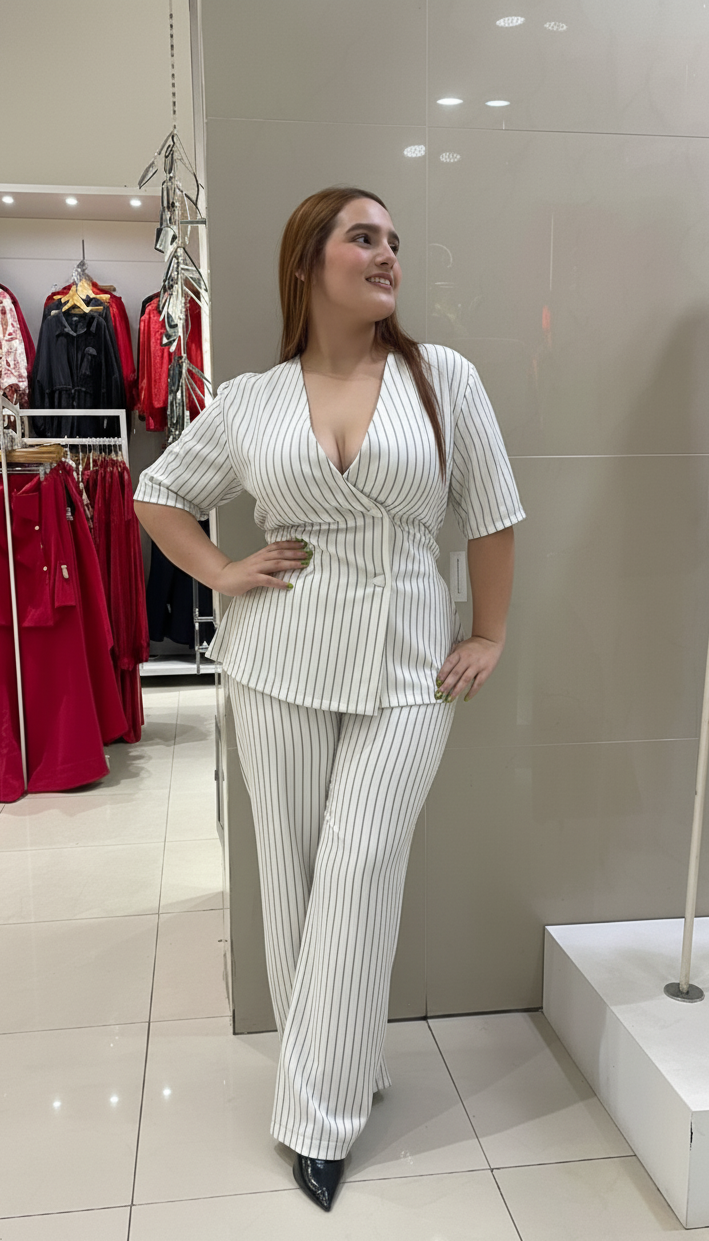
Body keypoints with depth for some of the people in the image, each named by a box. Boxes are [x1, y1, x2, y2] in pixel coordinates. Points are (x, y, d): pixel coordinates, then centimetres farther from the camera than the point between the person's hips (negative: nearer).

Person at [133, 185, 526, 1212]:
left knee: (358, 876, -2)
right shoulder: (250, 400, 3)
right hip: (282, 657, 2)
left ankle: (321, 1117, 15)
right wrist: (222, 576, 2)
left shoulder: (443, 376, 0)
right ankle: (340, 1069, 31)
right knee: (292, 874, 9)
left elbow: (492, 516, 5)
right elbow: (158, 494, 15)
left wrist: (490, 636, 5)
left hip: (408, 661, -1)